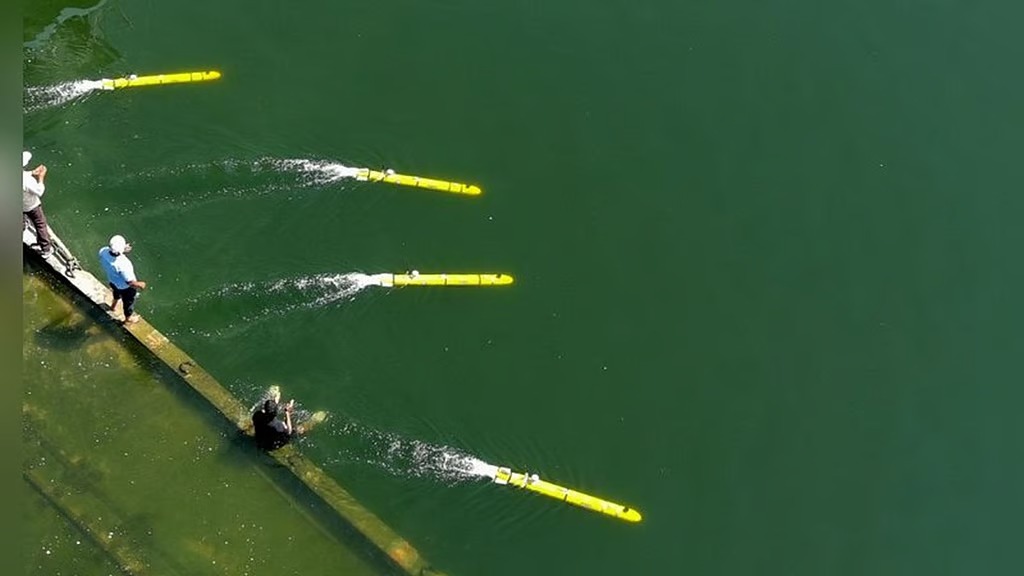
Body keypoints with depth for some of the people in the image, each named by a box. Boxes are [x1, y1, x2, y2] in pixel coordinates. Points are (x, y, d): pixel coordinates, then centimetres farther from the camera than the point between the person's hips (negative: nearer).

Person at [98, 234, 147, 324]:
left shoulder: (103, 251, -29)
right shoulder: (124, 264, -45)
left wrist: (122, 252, -9)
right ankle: (128, 318, 56)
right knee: (128, 302, 27)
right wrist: (140, 284, -12)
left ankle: (114, 305, 72)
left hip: (112, 281, 6)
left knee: (117, 291, 40)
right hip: (125, 287, -6)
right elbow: (130, 282, -32)